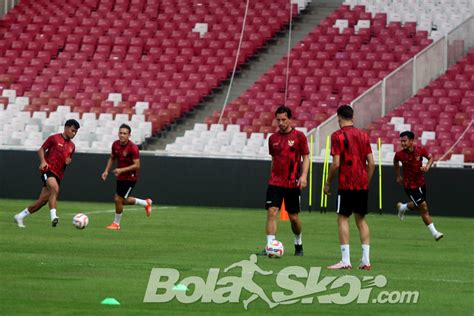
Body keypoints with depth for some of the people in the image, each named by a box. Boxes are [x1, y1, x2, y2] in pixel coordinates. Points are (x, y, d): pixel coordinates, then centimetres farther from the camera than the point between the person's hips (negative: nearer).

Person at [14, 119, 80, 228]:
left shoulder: (72, 146, 16)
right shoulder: (54, 138, -1)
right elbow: (41, 150, 3)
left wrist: (69, 161, 4)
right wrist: (43, 161, -14)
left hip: (58, 174, 7)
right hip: (48, 170, -7)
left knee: (42, 200, 3)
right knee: (55, 189, -34)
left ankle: (20, 217, 15)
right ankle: (53, 216, -45)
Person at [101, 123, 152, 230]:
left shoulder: (133, 148, -22)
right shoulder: (115, 144, -2)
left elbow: (137, 165, -22)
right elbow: (112, 158, 15)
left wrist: (122, 170, -29)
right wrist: (106, 171, 4)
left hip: (130, 178, -7)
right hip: (120, 177, 7)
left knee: (118, 200, -6)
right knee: (123, 201, 16)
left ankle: (116, 223, 15)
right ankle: (146, 203, 38)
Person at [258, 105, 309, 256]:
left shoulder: (299, 136, -2)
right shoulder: (273, 138, 8)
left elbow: (305, 158, -1)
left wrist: (303, 175, -14)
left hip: (292, 183, -2)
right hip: (275, 182, 2)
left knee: (293, 216, 6)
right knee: (271, 212, -12)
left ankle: (298, 244, 30)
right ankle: (270, 246, -15)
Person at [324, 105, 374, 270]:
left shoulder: (337, 136, -6)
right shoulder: (363, 135, 11)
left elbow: (336, 164, -11)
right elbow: (371, 163, 9)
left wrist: (328, 183, 0)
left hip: (346, 185, -5)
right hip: (363, 185, 5)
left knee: (343, 219, -1)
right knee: (361, 219, 12)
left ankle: (345, 260, -9)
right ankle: (366, 260, 7)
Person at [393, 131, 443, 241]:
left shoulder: (420, 150, -12)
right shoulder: (399, 154, -15)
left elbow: (431, 157, 4)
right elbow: (396, 162, 8)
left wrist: (427, 166, -16)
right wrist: (398, 176, 14)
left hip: (421, 183, 4)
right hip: (410, 185, -4)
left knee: (417, 206, 19)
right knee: (424, 208, -9)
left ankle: (402, 207, 51)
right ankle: (434, 233, -3)